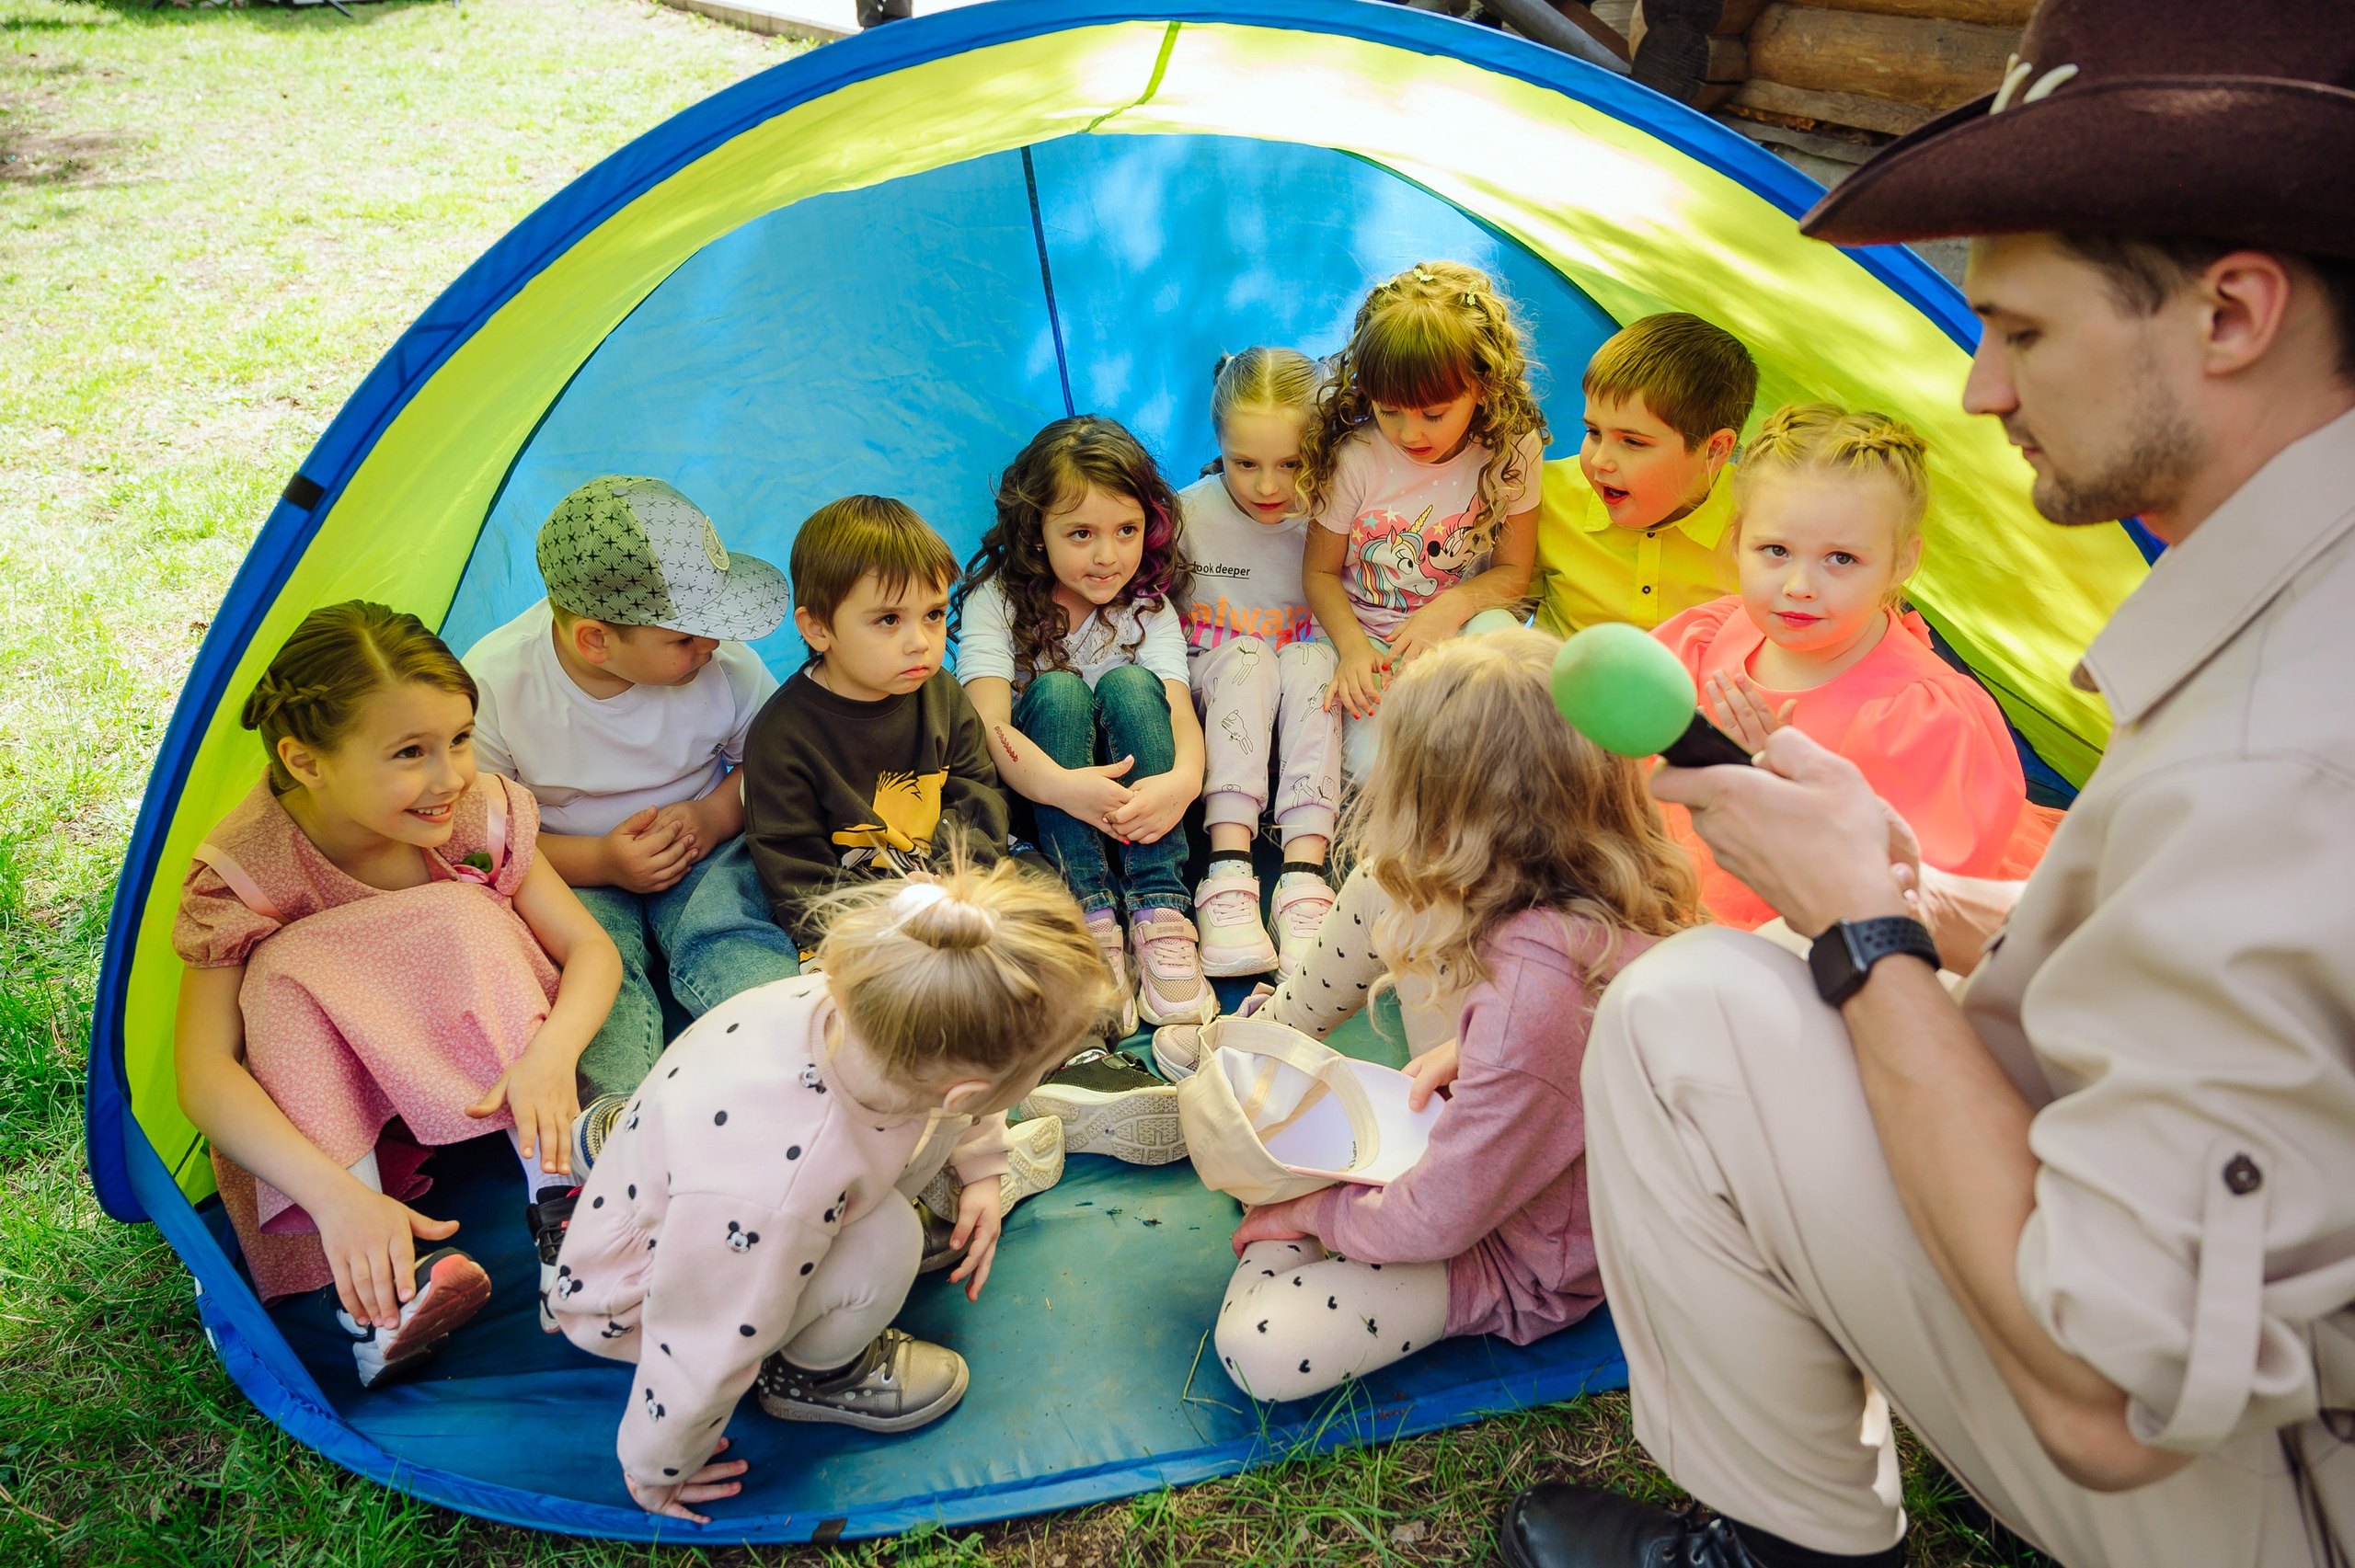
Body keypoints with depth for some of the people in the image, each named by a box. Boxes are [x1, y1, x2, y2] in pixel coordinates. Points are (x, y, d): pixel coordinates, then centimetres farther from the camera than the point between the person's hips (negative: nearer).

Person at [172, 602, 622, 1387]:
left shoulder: (481, 814, -17)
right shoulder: (245, 868, -25)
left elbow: (592, 949, -16)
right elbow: (203, 1073, -30)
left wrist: (552, 1051, -40)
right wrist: (336, 1196, -46)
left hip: (478, 1081, 1)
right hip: (324, 1096, -1)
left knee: (463, 917, -26)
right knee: (289, 967, -31)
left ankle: (562, 1208, -33)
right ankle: (368, 1296, -40)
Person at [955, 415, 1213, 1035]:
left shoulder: (1149, 605, -3)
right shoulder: (995, 601, -11)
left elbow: (1176, 705, -19)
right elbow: (988, 724, -26)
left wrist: (1184, 779, -43)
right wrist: (1062, 786, -47)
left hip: (1132, 790, 2)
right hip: (1029, 796, -2)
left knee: (1128, 683, -25)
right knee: (1058, 690, -28)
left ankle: (1160, 916, -34)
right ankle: (1093, 919, -38)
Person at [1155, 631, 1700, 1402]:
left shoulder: (1528, 1001, -42)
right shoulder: (1633, 900, -18)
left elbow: (1437, 1221, -29)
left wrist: (1313, 1212, -12)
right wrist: (1470, 1048, -4)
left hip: (1519, 1268, -8)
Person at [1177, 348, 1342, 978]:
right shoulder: (1186, 516, -7)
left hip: (1300, 702, 1)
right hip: (1210, 701, -1)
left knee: (1311, 658, -29)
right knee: (1247, 653, -30)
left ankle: (1304, 877, -38)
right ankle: (1228, 874, -42)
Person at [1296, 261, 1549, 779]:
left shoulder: (1512, 451, -9)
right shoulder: (1353, 459, -13)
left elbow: (1513, 572, -2)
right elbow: (1320, 572, -2)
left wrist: (1452, 606, -23)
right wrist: (1351, 646, -21)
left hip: (1457, 627, 2)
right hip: (1364, 640, -2)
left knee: (1497, 628, -33)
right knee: (1381, 765, -26)